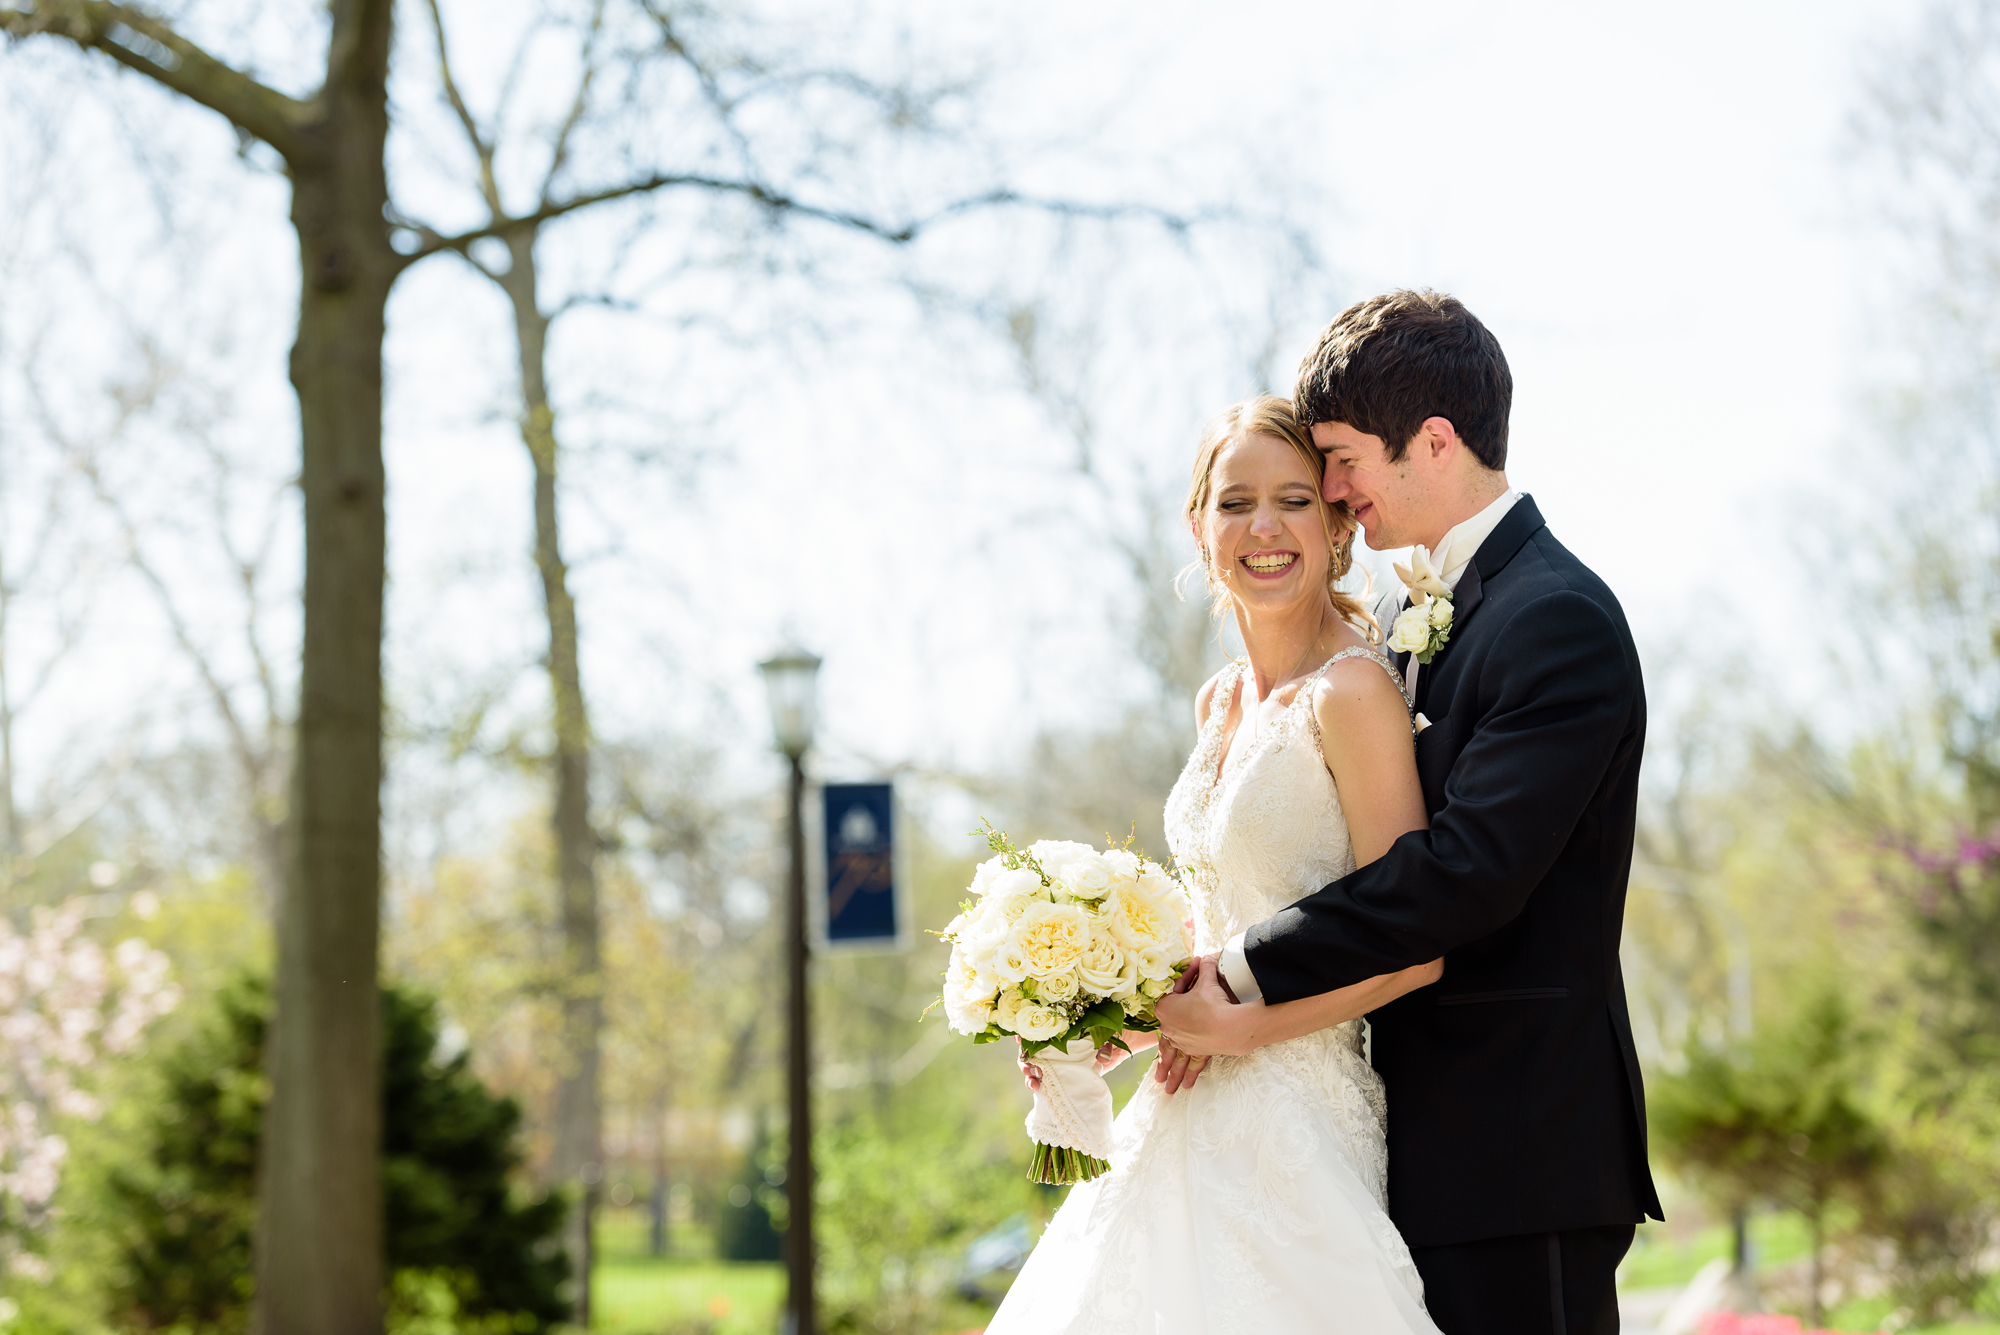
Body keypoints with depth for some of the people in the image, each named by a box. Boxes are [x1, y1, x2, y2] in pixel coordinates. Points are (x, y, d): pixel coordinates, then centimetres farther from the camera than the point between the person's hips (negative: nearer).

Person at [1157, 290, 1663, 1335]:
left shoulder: (1560, 621, -14)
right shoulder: (1405, 616, 16)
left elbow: (1468, 869, -22)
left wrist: (1240, 976, -17)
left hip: (1516, 1151, -8)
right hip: (1422, 1134, 9)